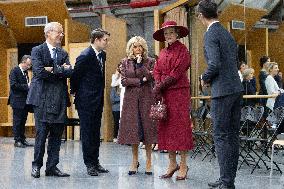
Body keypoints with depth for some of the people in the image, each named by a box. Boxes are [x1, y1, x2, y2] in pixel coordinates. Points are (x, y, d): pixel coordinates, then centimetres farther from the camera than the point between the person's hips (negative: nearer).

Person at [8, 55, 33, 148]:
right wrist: (27, 86, -21)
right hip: (18, 101, -8)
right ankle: (17, 141, 3)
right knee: (17, 121, -2)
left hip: (25, 101, 8)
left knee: (23, 121, 11)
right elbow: (13, 85, -19)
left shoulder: (25, 72, 15)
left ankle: (22, 140, 16)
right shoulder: (14, 71, -9)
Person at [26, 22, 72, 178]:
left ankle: (52, 167, 12)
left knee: (57, 135, 5)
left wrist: (52, 70, -11)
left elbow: (69, 72, 0)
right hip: (42, 99, -5)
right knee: (41, 133, -3)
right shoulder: (37, 51, 1)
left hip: (59, 99, 5)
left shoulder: (63, 53, 16)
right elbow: (39, 71, -14)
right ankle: (36, 165, 9)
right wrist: (61, 70, -6)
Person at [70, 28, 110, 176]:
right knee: (87, 132, -1)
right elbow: (75, 76, -9)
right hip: (86, 101, -8)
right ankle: (89, 164, 5)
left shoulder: (102, 55, 9)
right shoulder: (85, 56, -17)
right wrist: (75, 92, 3)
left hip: (98, 100, 8)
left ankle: (95, 161, 19)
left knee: (96, 132, 12)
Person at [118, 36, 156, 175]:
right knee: (132, 130, 0)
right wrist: (140, 81, -7)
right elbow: (124, 81, -1)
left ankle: (148, 162, 3)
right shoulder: (125, 62, 8)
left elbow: (150, 78, -7)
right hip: (131, 98, 1)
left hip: (146, 97, -1)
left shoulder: (149, 61, 6)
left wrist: (140, 64, -12)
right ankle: (135, 161, 10)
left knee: (147, 128, -3)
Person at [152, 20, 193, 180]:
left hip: (179, 93, -7)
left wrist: (159, 87, -11)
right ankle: (172, 164, 13)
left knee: (180, 126, -6)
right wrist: (158, 88, -7)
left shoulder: (182, 50, -4)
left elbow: (176, 73, -12)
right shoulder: (163, 53, 17)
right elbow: (157, 72, 11)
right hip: (163, 94, 7)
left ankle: (183, 166, -1)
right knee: (166, 127, 6)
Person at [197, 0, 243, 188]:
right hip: (236, 88, 9)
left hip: (222, 90, -9)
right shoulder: (227, 33, 16)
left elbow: (215, 64, -21)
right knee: (233, 134, 11)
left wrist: (205, 78, -2)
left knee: (221, 136, -5)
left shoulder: (211, 34, -11)